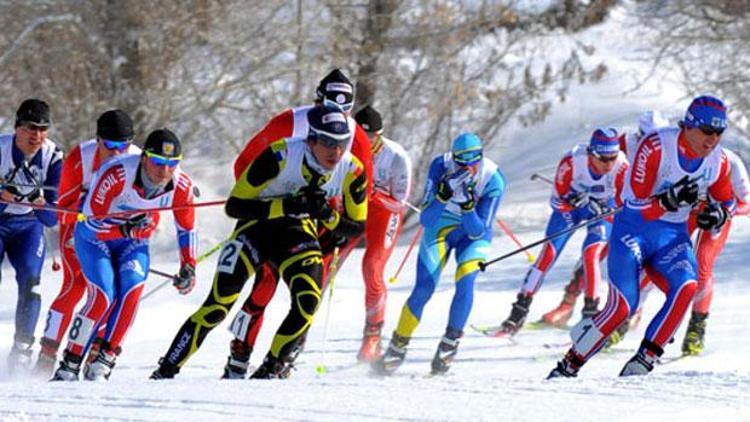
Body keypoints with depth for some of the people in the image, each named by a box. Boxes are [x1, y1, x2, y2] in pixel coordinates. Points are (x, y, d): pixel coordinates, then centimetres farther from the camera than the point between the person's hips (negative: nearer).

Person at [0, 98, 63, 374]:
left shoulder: (53, 158, -12)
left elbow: (51, 218, -12)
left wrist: (40, 200, -32)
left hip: (27, 224, 2)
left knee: (30, 280, -18)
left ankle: (22, 348, -11)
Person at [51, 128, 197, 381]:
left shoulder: (181, 186, -20)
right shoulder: (115, 174, -35)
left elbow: (187, 229, -1)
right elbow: (92, 220, -27)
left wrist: (188, 268, -2)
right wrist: (125, 228, -40)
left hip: (133, 242, 4)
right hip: (95, 237, -4)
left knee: (132, 289, -23)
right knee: (103, 297, -21)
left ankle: (104, 361, -16)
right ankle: (69, 365, -9)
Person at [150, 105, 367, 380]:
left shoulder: (351, 172, -15)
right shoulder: (281, 156, -26)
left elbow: (357, 226, -1)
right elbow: (235, 206, -22)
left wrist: (328, 216, -22)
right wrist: (289, 206, -31)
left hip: (297, 233, 3)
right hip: (256, 225, -3)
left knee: (307, 300, -25)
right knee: (219, 304, -15)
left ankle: (273, 367, -8)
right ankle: (167, 369, -4)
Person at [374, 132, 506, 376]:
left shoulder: (493, 181, -27)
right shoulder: (441, 167, -26)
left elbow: (479, 231, -24)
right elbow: (425, 219, -25)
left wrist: (468, 207, -42)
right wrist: (443, 195, -42)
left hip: (474, 234, 0)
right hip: (440, 227, 0)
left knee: (465, 281, -25)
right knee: (423, 289, -11)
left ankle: (450, 343, -8)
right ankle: (398, 347, 3)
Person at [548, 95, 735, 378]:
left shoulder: (718, 161, -4)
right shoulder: (656, 146, -20)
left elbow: (727, 200, 14)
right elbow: (635, 203, -21)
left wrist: (719, 214, -10)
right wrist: (670, 200, -38)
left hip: (672, 236, 4)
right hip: (635, 230, -4)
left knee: (685, 288, -27)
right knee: (622, 307, -18)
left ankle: (644, 360, -21)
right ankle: (569, 365, 0)